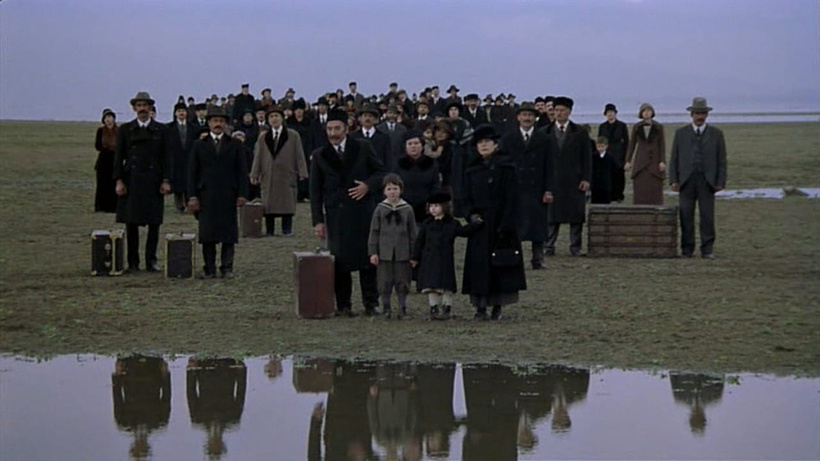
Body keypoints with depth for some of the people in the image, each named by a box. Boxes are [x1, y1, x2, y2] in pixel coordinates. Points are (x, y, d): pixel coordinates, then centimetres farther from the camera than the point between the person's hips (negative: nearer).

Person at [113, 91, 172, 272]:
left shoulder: (160, 130, 7)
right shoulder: (125, 130, 8)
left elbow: (166, 156, 5)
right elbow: (119, 157, 5)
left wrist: (166, 180, -4)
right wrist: (118, 181, -4)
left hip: (153, 181, 0)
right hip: (131, 181, 0)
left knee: (154, 223, -1)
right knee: (131, 223, 2)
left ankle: (151, 260, 7)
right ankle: (133, 262, 7)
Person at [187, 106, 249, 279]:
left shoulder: (235, 145, 11)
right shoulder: (199, 146, 11)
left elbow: (242, 172, 8)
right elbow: (192, 172, 7)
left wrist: (242, 194, -3)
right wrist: (192, 196, -2)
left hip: (228, 196, 0)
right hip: (206, 196, 0)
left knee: (229, 233, -1)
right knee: (207, 233, -1)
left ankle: (227, 267, 5)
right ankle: (209, 268, 4)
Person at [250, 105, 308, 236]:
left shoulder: (293, 136, 6)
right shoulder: (263, 138, 14)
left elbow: (299, 155, 2)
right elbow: (257, 157, 10)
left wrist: (302, 173, -6)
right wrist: (254, 175, 2)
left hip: (287, 176, -2)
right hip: (268, 178, 2)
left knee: (287, 204, -4)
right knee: (268, 204, -1)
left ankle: (287, 230, 1)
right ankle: (269, 230, 3)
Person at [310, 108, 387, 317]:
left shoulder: (363, 148, 6)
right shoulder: (319, 156, 7)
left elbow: (380, 172, 11)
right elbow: (315, 190, 7)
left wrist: (368, 185, -10)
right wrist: (318, 220, 0)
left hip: (363, 211, 0)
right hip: (336, 214, 0)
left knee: (368, 258, 0)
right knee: (340, 260, -2)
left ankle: (371, 303, 9)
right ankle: (343, 305, 7)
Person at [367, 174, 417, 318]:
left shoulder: (407, 209, 2)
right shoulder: (380, 209, 2)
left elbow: (412, 232, 6)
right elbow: (374, 232, 4)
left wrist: (413, 254, 3)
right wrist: (373, 252, -2)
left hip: (402, 253, 0)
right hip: (385, 253, 0)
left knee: (402, 282, 4)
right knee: (385, 282, 3)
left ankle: (402, 307, 14)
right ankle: (386, 308, 13)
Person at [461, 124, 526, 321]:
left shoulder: (505, 167, -3)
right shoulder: (472, 171, 12)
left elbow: (511, 198, -7)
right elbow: (467, 198, 15)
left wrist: (506, 224, -14)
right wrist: (472, 215, -5)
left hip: (499, 222, -4)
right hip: (479, 224, 4)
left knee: (500, 265, -3)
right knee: (479, 264, 0)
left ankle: (497, 306, 4)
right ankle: (480, 307, 3)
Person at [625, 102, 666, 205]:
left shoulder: (658, 127, 3)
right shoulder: (636, 127, 6)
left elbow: (662, 145, 2)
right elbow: (632, 144, 8)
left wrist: (663, 161, -7)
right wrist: (628, 161, 2)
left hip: (654, 161, -1)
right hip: (640, 161, 1)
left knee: (655, 190, -4)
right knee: (640, 190, -2)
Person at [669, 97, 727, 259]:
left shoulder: (716, 134, 8)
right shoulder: (681, 133, 9)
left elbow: (722, 160, 6)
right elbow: (674, 159, 9)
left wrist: (721, 182, -2)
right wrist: (673, 180, 0)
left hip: (707, 181, 0)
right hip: (686, 180, 1)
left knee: (707, 216, -3)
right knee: (686, 216, -1)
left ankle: (707, 249, 3)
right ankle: (687, 249, 6)